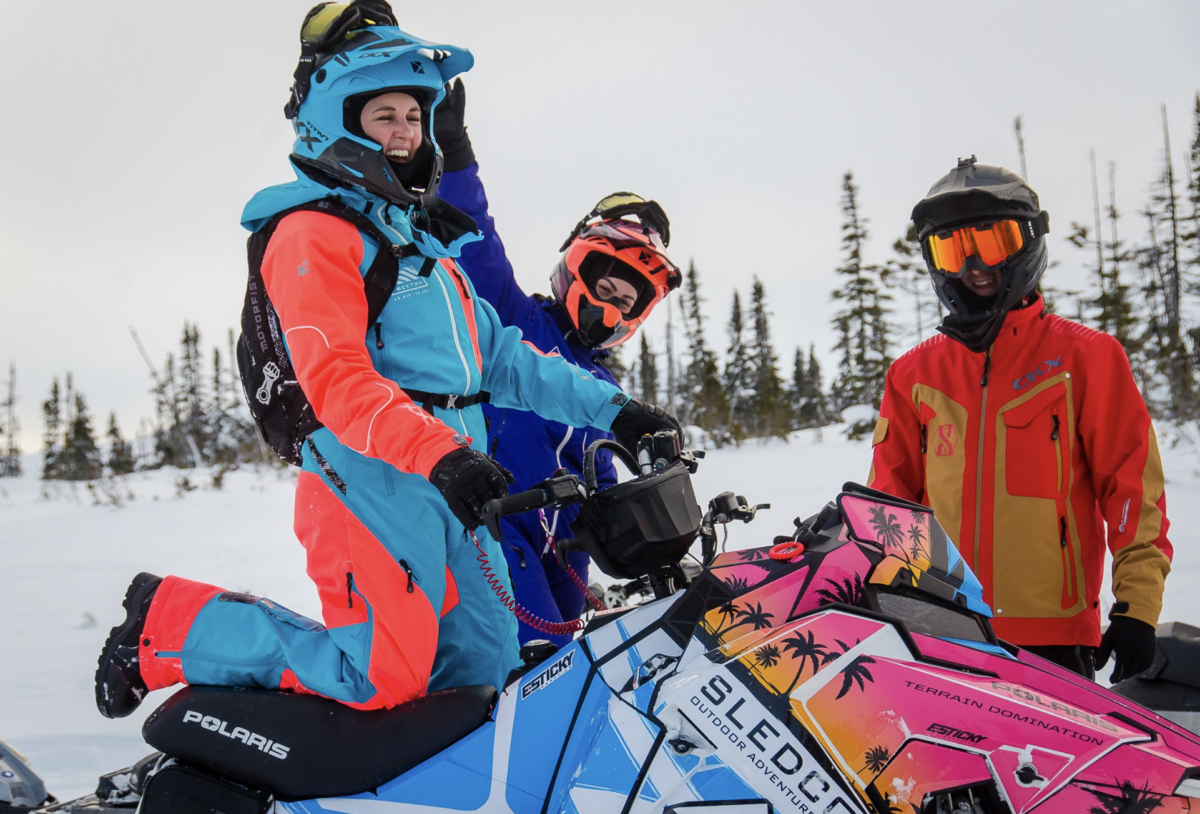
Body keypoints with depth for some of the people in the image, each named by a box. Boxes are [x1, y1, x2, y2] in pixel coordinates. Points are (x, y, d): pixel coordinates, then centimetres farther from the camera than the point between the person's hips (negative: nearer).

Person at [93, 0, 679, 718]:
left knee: (486, 671, 7)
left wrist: (609, 407, 13)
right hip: (373, 479, -9)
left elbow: (498, 354, 22)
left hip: (453, 487, 9)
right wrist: (440, 454, -33)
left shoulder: (423, 238, 23)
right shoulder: (313, 233, -7)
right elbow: (336, 379, -20)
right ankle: (168, 622, 2)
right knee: (380, 682, -15)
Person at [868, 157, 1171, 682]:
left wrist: (1137, 608, -6)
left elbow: (1133, 487, 0)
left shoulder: (1086, 358, 3)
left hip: (1055, 641, -2)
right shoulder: (913, 375, 11)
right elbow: (887, 501, 15)